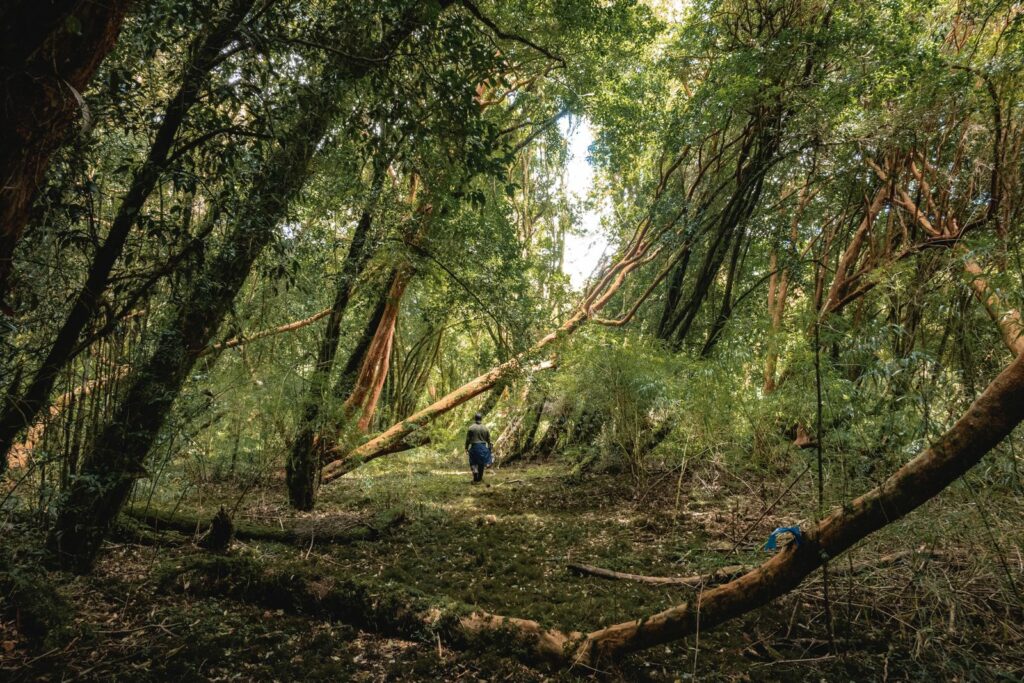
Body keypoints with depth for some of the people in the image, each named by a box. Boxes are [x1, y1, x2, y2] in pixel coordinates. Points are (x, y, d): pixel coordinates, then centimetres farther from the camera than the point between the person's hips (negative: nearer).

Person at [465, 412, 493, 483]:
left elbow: (468, 439, -5)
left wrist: (466, 448, 4)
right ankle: (479, 479, 20)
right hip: (483, 447, 3)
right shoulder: (485, 428, 4)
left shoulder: (471, 428, -5)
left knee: (473, 463, 4)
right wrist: (489, 449, 17)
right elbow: (488, 440, 8)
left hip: (474, 447, -3)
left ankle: (475, 479, -13)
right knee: (481, 463, 12)